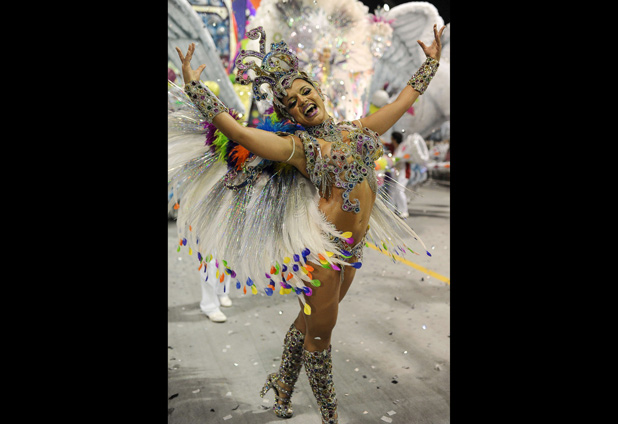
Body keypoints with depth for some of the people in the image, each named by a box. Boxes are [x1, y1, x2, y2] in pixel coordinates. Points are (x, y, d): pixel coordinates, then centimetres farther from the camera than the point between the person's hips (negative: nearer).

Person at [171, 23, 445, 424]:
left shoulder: (357, 130, 10)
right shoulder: (297, 145, -8)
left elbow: (405, 100, 20)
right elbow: (235, 129, -16)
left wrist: (432, 61, 27)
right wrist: (194, 85, -17)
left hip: (352, 247, 6)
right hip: (321, 246, -6)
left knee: (311, 320, 21)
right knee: (320, 330, 9)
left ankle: (282, 384, 44)